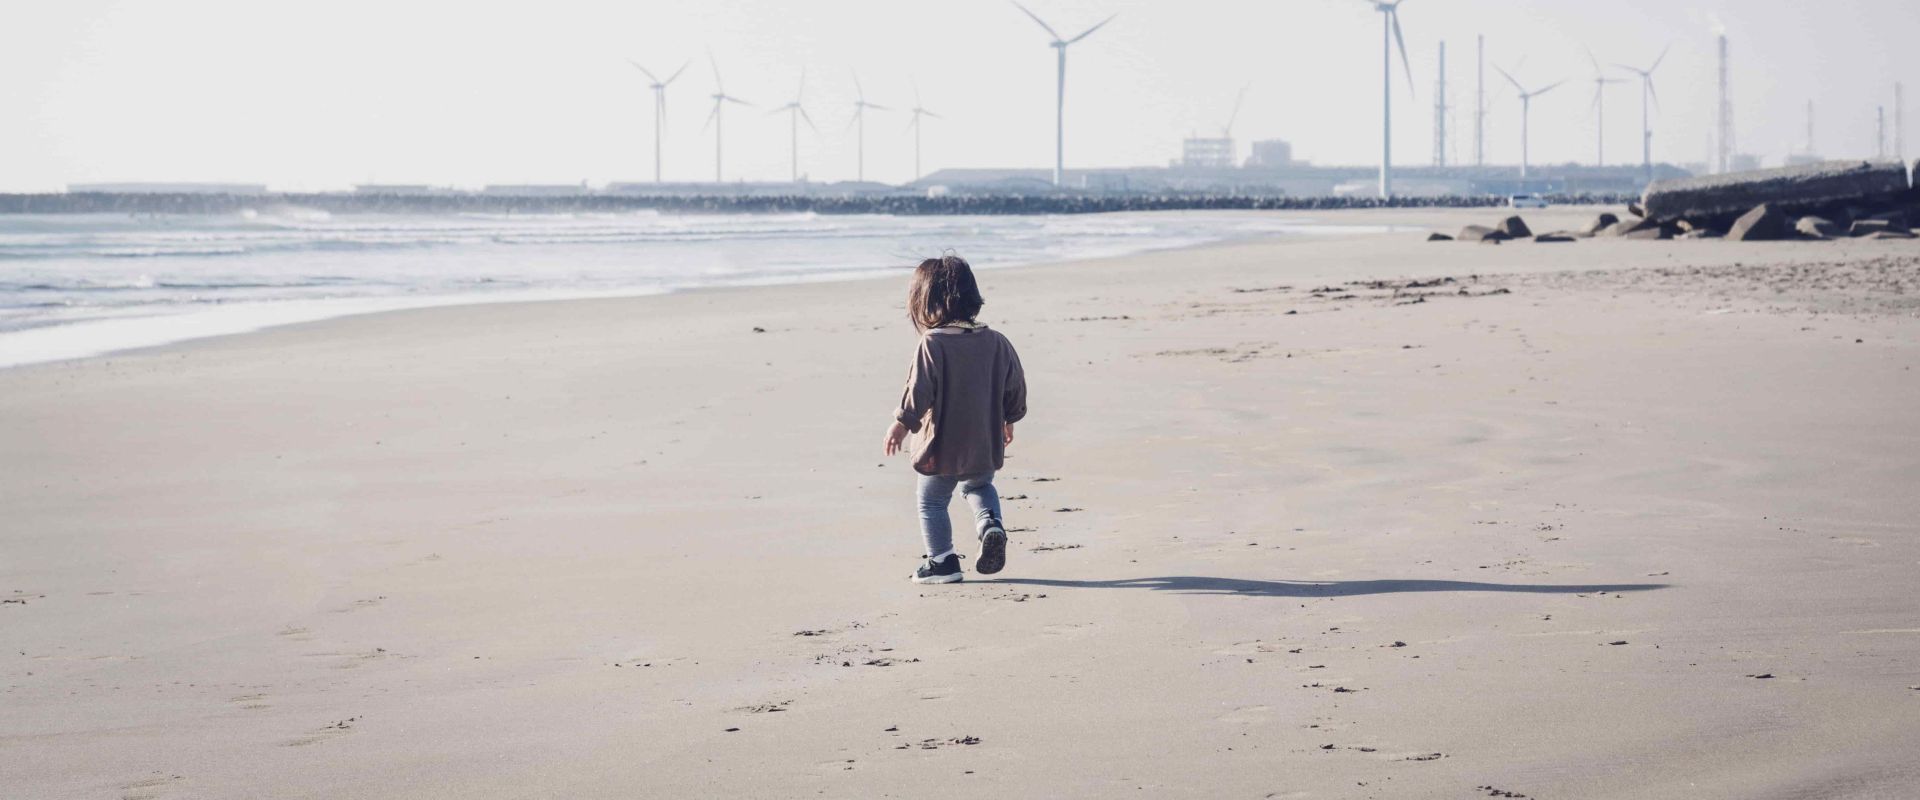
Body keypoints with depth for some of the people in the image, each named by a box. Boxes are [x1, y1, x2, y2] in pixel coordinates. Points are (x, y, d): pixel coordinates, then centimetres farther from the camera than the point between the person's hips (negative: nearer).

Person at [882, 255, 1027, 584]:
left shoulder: (931, 345, -18)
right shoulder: (996, 342, -1)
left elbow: (919, 390, -18)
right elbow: (1015, 385, 7)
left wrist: (901, 424, -6)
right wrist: (1009, 419, 22)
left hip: (942, 446, -5)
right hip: (986, 444, 5)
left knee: (932, 502, 14)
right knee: (979, 487, 31)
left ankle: (942, 561, 16)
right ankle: (991, 524, 6)